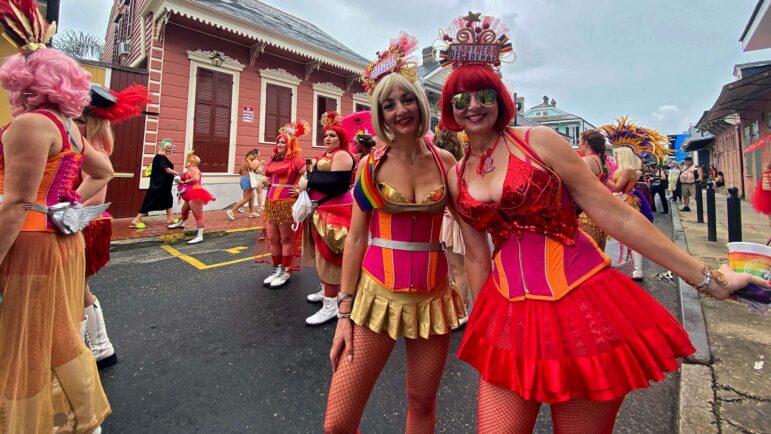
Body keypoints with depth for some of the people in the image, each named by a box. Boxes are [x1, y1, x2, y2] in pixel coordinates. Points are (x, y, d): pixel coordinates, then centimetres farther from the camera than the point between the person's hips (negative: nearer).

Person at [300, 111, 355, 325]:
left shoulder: (341, 155, -13)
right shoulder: (327, 155, 19)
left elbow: (336, 184, -25)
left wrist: (308, 183, -17)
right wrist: (308, 180, -2)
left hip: (334, 211, -10)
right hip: (323, 210, 10)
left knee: (328, 257, -7)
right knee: (322, 254, 19)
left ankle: (331, 305, 1)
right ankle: (326, 290, 36)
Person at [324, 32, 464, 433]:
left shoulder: (444, 161, 2)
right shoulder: (372, 165, -2)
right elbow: (355, 239, -2)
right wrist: (344, 311, -4)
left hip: (433, 295, 2)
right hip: (377, 293, -1)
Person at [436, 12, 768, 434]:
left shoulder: (538, 141, -4)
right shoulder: (456, 178, 6)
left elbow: (613, 214, -3)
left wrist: (705, 277, -1)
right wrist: (481, 324, 14)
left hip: (582, 302, -2)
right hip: (510, 315, 3)